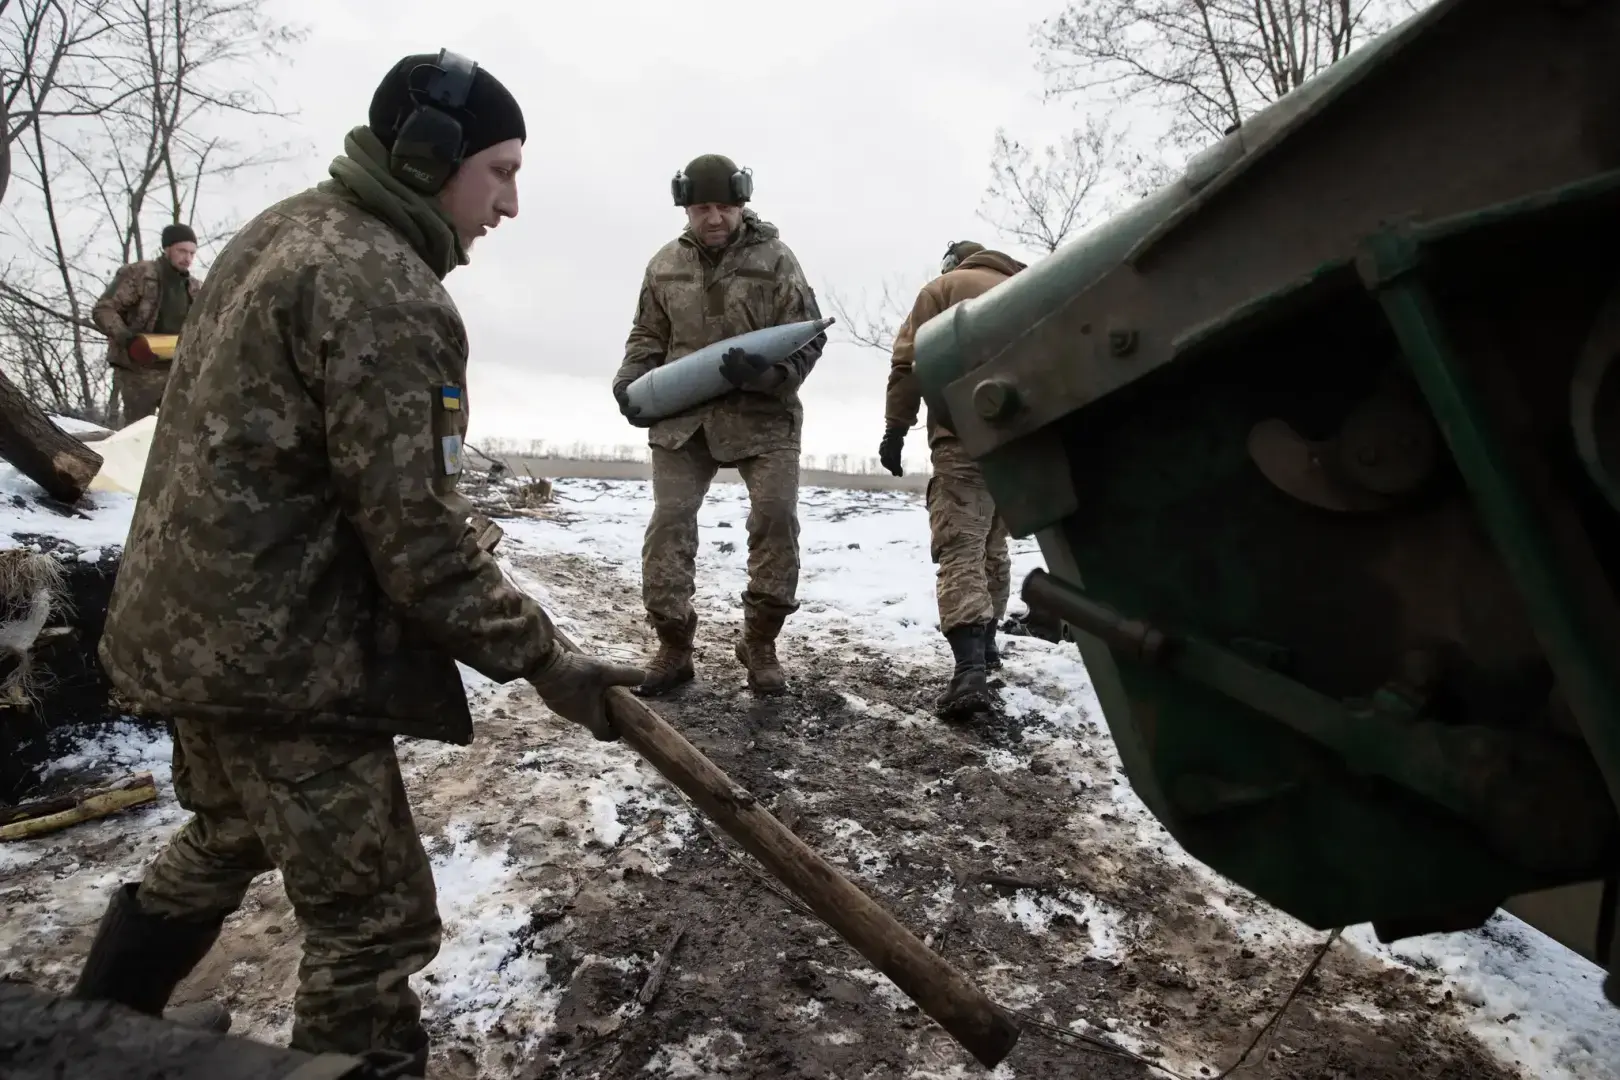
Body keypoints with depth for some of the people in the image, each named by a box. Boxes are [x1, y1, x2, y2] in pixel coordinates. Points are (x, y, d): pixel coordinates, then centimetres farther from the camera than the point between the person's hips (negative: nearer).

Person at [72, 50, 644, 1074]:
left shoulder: (287, 228, 9)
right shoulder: (391, 293, -21)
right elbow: (412, 533, -24)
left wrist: (457, 524, 13)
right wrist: (540, 657, -16)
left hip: (198, 616, 10)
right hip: (277, 646, -10)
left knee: (229, 837, 31)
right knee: (375, 922, 1)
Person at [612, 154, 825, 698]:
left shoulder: (775, 259, -2)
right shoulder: (665, 264, 9)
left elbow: (808, 338, -5)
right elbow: (648, 336, 18)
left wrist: (766, 372, -24)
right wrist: (630, 382, -2)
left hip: (762, 414, -2)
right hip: (682, 415, 3)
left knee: (776, 515, -14)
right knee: (669, 521, -4)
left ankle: (760, 640, 3)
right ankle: (673, 646, 7)